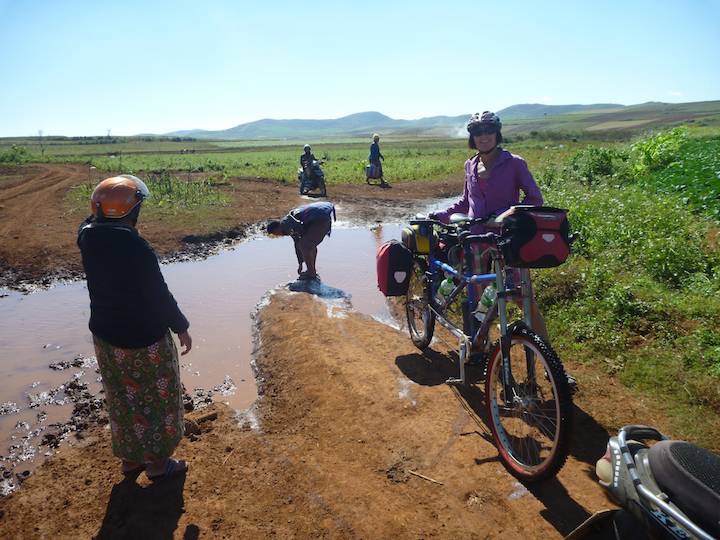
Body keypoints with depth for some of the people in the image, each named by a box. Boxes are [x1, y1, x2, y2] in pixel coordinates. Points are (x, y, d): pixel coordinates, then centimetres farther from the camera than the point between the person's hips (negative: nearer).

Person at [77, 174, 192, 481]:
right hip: (143, 340, -7)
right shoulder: (135, 248, -28)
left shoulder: (88, 237, -8)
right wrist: (181, 327, -9)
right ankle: (157, 463, 29)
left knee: (122, 399, 23)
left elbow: (93, 222, 19)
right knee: (156, 399, 13)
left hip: (104, 335, 7)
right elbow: (159, 296, -21)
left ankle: (130, 459, 40)